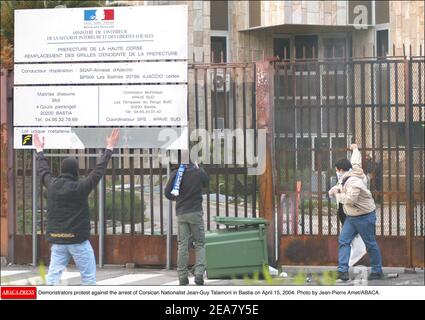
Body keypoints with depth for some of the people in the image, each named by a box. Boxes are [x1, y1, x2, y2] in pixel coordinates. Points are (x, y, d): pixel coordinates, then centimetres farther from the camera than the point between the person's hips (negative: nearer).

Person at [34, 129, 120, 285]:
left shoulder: (52, 185, 1)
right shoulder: (81, 187, -11)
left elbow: (43, 171, 20)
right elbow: (99, 170, -4)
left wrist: (39, 150, 36)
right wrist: (109, 149, 5)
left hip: (57, 240, 4)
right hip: (78, 240, -4)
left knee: (53, 276, 2)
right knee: (88, 278, 4)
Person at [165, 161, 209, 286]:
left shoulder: (176, 173, -5)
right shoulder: (199, 173, -7)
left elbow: (167, 193, -2)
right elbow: (206, 183, 14)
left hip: (181, 213, 1)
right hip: (196, 212, -1)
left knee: (182, 245, 5)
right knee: (200, 243, 7)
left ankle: (182, 276, 4)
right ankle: (199, 272, -8)